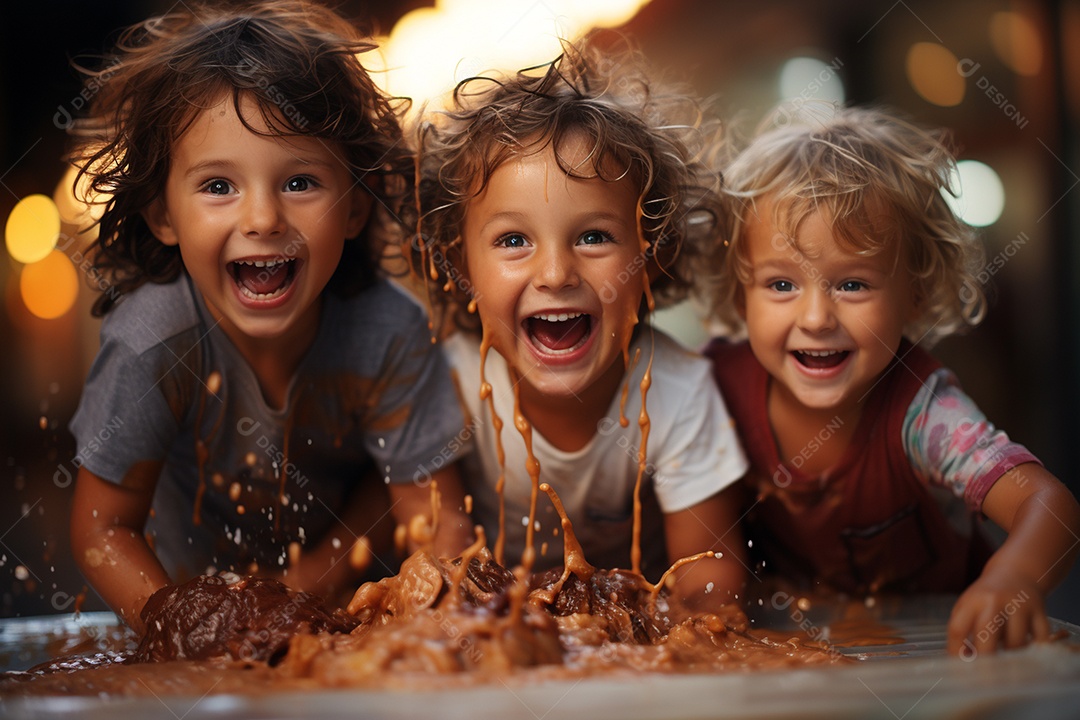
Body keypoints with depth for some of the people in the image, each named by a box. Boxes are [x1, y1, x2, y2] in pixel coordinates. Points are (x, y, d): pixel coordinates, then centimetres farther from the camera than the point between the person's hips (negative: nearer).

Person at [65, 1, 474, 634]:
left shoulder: (390, 334, -27)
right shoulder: (151, 342, -30)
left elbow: (431, 509, -16)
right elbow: (104, 528, -19)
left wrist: (329, 566, -31)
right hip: (196, 588, 1)